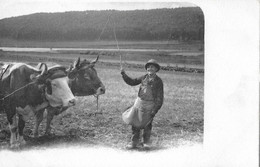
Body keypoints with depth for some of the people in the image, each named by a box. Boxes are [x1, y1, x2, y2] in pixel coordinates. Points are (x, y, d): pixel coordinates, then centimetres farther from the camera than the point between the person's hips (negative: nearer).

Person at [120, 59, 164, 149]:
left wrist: (155, 109, -13)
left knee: (147, 124, 6)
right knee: (135, 123, 6)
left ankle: (146, 142, 25)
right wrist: (124, 74, 5)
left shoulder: (158, 81, -7)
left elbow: (160, 97, -7)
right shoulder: (144, 77, 4)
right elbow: (132, 82, 16)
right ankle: (134, 142, 18)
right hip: (139, 102, 4)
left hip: (150, 105, -4)